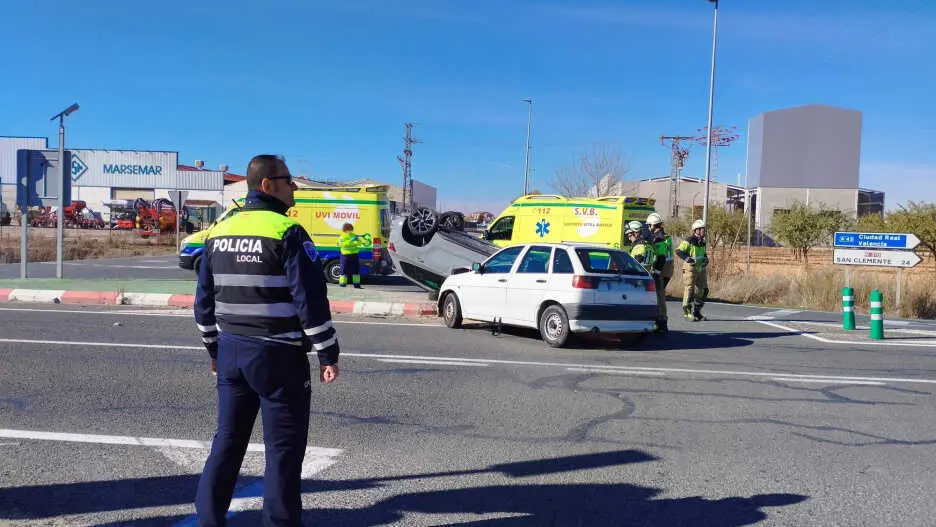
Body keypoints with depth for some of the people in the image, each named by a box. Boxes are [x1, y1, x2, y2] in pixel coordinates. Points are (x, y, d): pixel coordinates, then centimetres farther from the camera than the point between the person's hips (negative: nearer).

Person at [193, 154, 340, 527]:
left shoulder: (219, 232, 10)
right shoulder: (287, 233, -13)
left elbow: (204, 300, 14)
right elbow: (310, 300, -17)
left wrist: (215, 349, 23)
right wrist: (328, 354, -11)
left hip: (231, 352, 7)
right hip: (277, 355, -7)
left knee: (227, 440, 17)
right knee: (283, 448, 3)